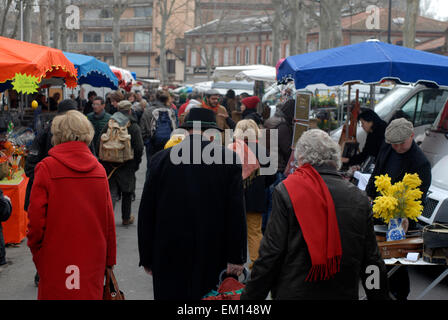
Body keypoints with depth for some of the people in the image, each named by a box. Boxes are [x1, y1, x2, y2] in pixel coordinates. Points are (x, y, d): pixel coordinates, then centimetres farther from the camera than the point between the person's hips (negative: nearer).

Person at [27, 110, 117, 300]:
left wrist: (36, 253, 6)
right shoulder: (98, 169, 0)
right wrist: (109, 261, 13)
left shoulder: (46, 168, -10)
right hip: (93, 260, 3)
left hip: (57, 261, -3)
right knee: (90, 295, 15)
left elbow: (36, 220, -10)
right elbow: (109, 219, 4)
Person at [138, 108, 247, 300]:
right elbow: (236, 213, -7)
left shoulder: (161, 159, -2)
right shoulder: (229, 159, -5)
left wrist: (147, 256, 9)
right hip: (212, 255, 0)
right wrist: (236, 257, -3)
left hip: (169, 255, 0)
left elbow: (146, 212, 1)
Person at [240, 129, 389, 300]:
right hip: (345, 294, 3)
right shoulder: (360, 198, -1)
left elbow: (270, 255, -13)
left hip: (294, 293, -3)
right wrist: (380, 296, 15)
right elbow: (372, 262, 3)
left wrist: (250, 296, -4)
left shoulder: (285, 192, -11)